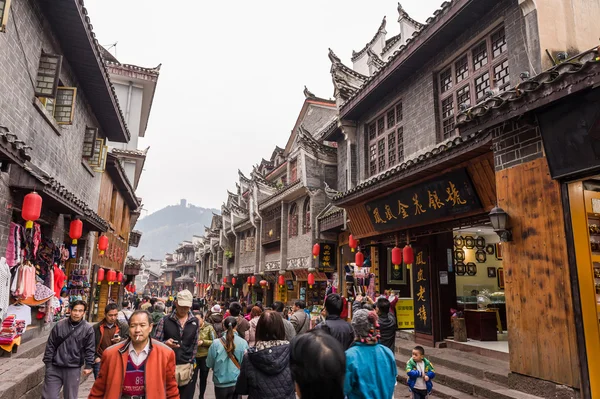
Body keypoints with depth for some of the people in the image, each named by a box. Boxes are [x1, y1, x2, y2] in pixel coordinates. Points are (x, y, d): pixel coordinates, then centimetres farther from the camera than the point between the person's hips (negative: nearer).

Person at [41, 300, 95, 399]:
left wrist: (89, 366, -7)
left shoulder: (88, 328, -5)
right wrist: (48, 362, 4)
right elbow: (50, 345, 5)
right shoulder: (59, 325, -2)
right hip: (55, 368, 1)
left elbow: (90, 349, -3)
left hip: (73, 369, -1)